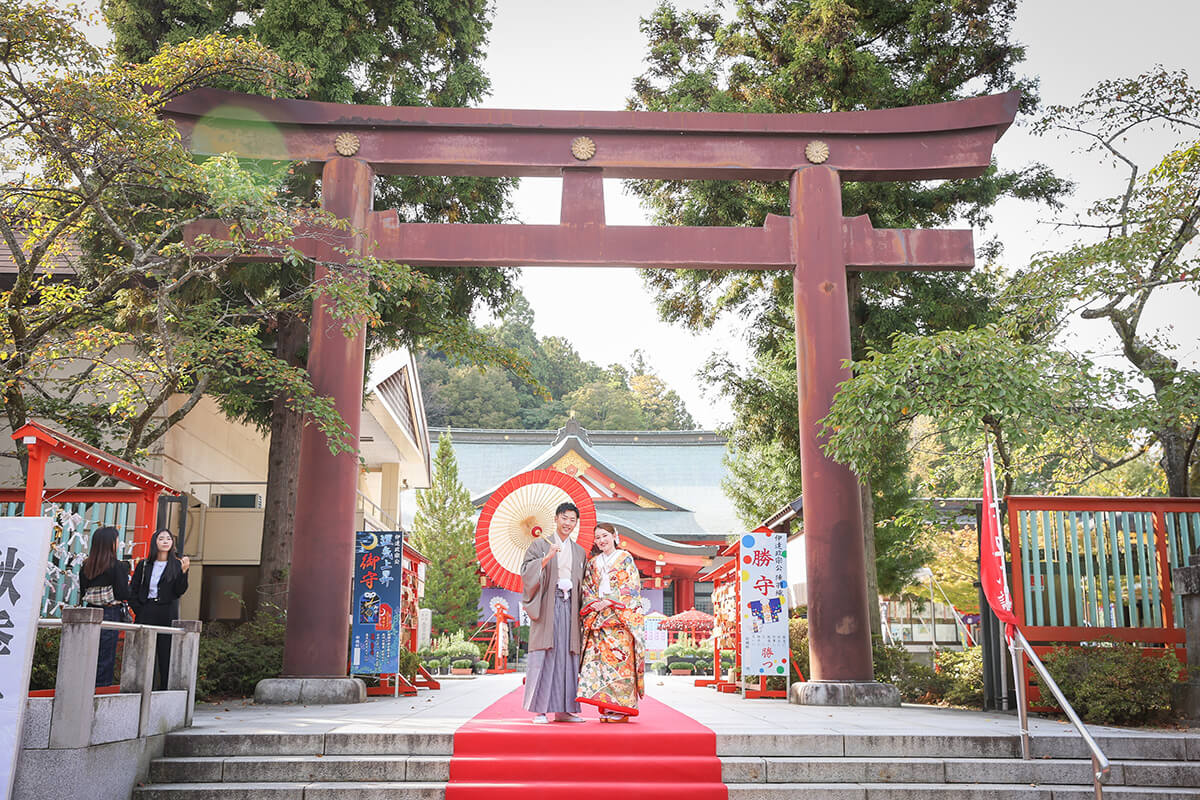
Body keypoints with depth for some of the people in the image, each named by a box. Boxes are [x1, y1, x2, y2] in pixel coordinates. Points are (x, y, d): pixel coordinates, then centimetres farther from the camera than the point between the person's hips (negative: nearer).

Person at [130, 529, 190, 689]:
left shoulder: (177, 565, 4)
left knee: (166, 654, -2)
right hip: (146, 614, 2)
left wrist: (184, 571, -18)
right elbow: (132, 589, 11)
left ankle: (165, 690, 2)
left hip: (168, 615, -2)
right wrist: (138, 609, -1)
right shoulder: (144, 565, 10)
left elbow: (179, 591, -6)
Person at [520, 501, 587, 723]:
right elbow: (526, 571, -5)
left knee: (567, 656, 2)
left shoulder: (580, 552, 18)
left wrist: (581, 610, 7)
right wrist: (546, 558, -18)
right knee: (544, 655, -7)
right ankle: (539, 709, -4)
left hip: (570, 607, 4)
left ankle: (563, 709, 7)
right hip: (547, 606, -4)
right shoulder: (540, 545, 7)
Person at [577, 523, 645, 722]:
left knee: (619, 657, -11)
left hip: (620, 616, -4)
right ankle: (606, 708, -1)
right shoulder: (593, 563, 18)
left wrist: (609, 602, -13)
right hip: (597, 617, 4)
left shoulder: (625, 558, 5)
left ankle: (620, 709, -9)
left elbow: (631, 587, -4)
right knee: (600, 659, -3)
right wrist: (592, 603, -6)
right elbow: (586, 589, 14)